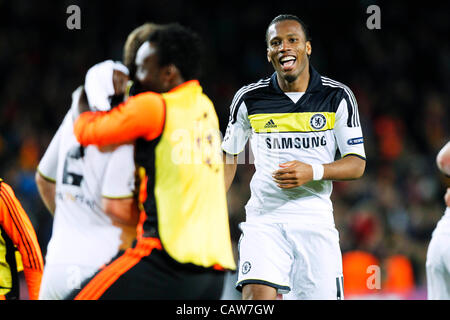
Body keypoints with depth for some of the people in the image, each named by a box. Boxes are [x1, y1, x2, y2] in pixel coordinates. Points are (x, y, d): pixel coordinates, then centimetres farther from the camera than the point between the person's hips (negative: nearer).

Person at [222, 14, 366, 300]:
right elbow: (229, 155, 17)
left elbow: (357, 164, 1)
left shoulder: (338, 97, 1)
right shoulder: (249, 99, 3)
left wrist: (313, 172, -17)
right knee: (257, 294, -22)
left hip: (316, 221, 1)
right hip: (264, 219, 0)